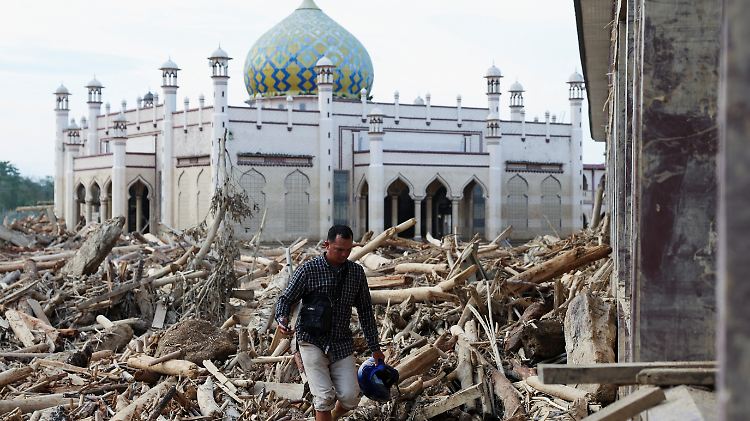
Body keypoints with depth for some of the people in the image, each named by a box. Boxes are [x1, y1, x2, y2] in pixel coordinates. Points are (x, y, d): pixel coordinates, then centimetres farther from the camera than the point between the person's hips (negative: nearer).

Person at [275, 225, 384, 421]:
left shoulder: (356, 272, 5)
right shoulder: (309, 269, -7)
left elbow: (365, 311, 13)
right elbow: (286, 299, -2)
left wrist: (375, 347, 14)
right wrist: (282, 319, -25)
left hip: (342, 343, 4)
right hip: (312, 340, -3)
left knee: (350, 398, -6)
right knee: (325, 397, -15)